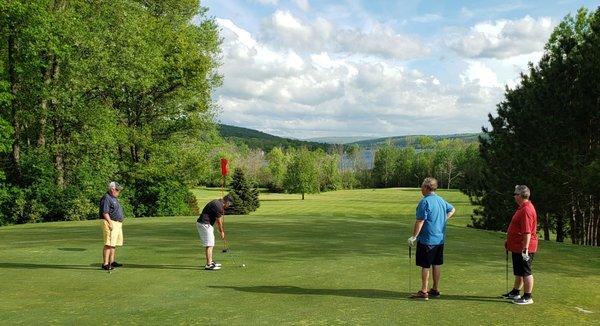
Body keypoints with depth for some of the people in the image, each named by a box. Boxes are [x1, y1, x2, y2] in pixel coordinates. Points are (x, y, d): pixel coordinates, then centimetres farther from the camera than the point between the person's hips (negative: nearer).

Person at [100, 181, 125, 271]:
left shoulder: (114, 198, 19)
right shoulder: (106, 198, -12)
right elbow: (105, 213, -19)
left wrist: (120, 223, 23)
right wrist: (110, 223, -23)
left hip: (118, 224, 10)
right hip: (111, 223, -10)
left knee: (114, 244, 14)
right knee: (109, 244, -12)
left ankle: (112, 262, 22)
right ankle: (105, 264, -12)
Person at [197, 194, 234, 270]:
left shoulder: (218, 203, 12)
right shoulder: (218, 206, -19)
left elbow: (219, 219, 20)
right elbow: (219, 221, -10)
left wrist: (222, 229, 22)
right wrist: (221, 232, 3)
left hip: (204, 223, 11)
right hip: (204, 224, -11)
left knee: (210, 244, 18)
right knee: (209, 245, -8)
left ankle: (210, 261, 26)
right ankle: (208, 265, -6)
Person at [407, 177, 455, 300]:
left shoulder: (425, 201, -17)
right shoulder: (441, 200, 9)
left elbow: (420, 221, -19)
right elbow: (452, 209, 28)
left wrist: (414, 237, -14)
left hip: (427, 239, -8)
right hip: (440, 239, 8)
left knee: (425, 266, -2)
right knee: (437, 264, 14)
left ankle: (424, 292, 3)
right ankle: (435, 290, 24)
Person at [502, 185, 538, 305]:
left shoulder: (526, 210, -22)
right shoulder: (522, 207, 12)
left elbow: (527, 232, -27)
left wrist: (525, 248, -28)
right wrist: (509, 241, 26)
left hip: (523, 248, -11)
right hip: (517, 247, 11)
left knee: (525, 272, -1)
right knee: (518, 272, 20)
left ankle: (527, 297, 7)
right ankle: (515, 292, 32)